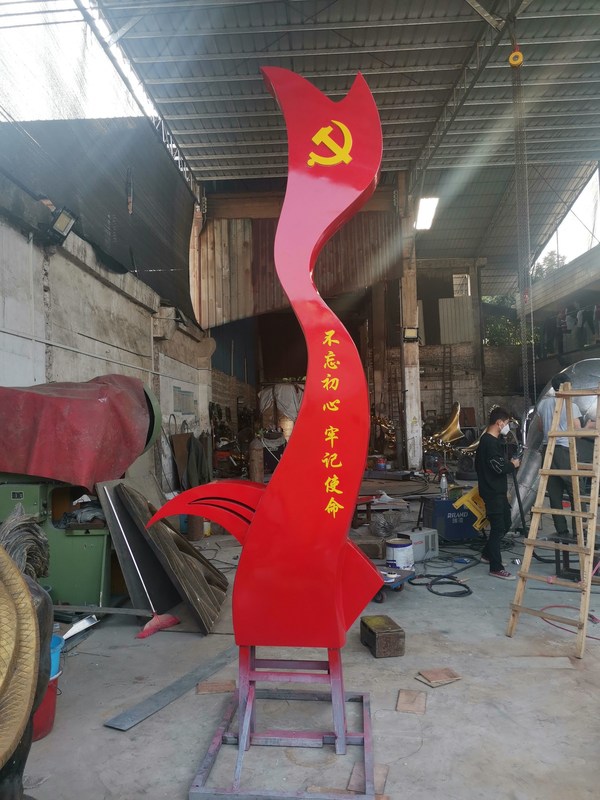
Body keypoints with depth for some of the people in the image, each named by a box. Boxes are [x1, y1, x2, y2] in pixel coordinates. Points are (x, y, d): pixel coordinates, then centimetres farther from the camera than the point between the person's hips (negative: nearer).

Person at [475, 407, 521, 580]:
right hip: (492, 492, -11)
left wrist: (508, 463, 10)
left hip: (498, 491, 11)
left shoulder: (490, 440, 14)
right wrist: (513, 465, -8)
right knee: (498, 528, -6)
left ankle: (487, 554, 32)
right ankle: (496, 568, 1)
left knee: (505, 524, 19)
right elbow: (499, 467, -24)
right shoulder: (490, 442, -19)